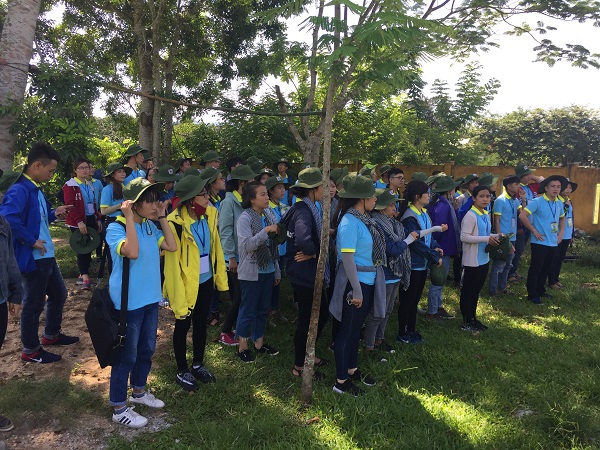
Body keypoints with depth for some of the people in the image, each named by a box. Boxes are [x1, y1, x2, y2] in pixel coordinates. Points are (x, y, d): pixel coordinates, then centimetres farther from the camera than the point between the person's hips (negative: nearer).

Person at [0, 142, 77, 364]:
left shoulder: (36, 189, 11)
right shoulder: (20, 190, -21)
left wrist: (53, 214, 4)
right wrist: (31, 241, -27)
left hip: (46, 255, 10)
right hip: (32, 258, -10)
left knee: (58, 293, 22)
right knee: (34, 304, 5)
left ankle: (51, 335, 41)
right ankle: (30, 350, 23)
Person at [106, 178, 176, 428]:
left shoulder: (150, 226, 4)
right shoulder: (116, 228, -16)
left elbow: (172, 247, -1)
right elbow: (132, 252, -34)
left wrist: (163, 218, -2)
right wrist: (129, 218, -29)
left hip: (150, 298, 8)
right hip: (128, 302, -7)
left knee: (146, 349, 21)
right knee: (126, 356, 5)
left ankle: (139, 391, 42)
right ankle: (119, 409, 22)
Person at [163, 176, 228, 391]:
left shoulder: (210, 214, -7)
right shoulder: (175, 223, -26)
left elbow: (216, 246, 3)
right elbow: (172, 264, -22)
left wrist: (220, 276, 4)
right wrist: (178, 298, -19)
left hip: (206, 280, 6)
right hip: (186, 284, -6)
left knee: (201, 323, 22)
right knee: (183, 326, 14)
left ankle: (198, 365, 43)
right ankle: (182, 371, 35)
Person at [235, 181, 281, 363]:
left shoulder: (269, 216, 3)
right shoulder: (245, 218, -14)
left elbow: (273, 246, 9)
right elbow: (246, 245, -24)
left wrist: (277, 271, 12)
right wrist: (266, 231, -29)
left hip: (268, 271, 6)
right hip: (251, 272, -6)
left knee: (263, 309, 17)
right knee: (248, 310, 6)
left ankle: (259, 342, 34)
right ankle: (243, 347, 23)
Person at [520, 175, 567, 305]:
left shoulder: (560, 203, 8)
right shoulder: (537, 201, -14)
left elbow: (562, 218, 27)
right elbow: (522, 216, -20)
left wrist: (561, 233, 13)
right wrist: (534, 231, -16)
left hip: (554, 243, 7)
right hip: (540, 242, -7)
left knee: (546, 269, 17)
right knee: (535, 269, 1)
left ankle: (541, 290, 32)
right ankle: (532, 294, 10)